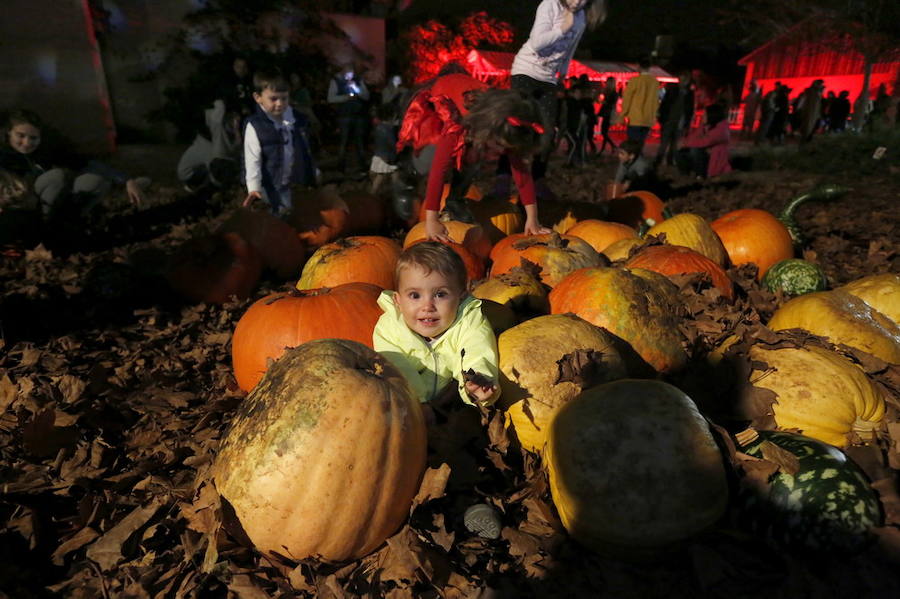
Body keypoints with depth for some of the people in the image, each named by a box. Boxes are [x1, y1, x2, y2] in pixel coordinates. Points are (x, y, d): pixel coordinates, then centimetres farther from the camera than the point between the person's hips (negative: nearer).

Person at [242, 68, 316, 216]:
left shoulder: (297, 119, -2)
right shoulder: (255, 126, -18)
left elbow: (305, 150, 10)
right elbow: (252, 160, -20)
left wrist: (312, 175, 16)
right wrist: (254, 188, -30)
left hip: (297, 184, 5)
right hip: (272, 189, -5)